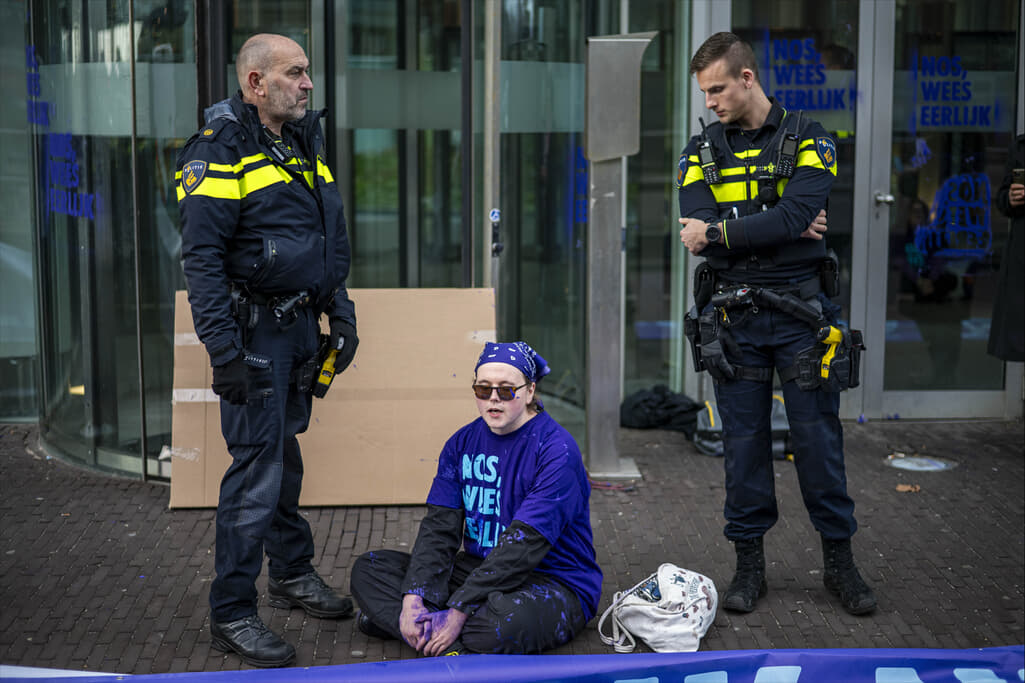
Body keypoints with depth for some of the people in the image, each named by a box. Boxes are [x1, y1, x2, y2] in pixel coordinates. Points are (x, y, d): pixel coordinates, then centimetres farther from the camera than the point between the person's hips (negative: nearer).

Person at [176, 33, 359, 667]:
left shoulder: (305, 144, 13)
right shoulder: (221, 153, -14)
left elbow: (332, 241, 21)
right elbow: (202, 258, -19)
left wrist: (341, 312, 16)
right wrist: (223, 350, -23)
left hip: (300, 325, 8)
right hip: (255, 333, -8)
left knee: (285, 451, 19)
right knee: (258, 467, -6)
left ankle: (293, 572, 34)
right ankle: (231, 614, 4)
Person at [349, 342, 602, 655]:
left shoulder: (556, 449, -16)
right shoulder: (463, 442, 5)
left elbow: (524, 544, -23)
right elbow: (440, 526, -1)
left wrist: (458, 611, -28)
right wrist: (413, 599, -18)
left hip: (554, 582, -7)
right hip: (478, 569, 7)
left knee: (508, 616, -42)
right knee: (368, 568, -5)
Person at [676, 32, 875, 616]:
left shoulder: (808, 139, -1)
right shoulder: (702, 151, 8)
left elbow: (795, 214, -18)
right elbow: (698, 229, -9)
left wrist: (719, 232, -13)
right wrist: (780, 228, -14)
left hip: (800, 313, -2)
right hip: (732, 318, 2)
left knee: (818, 438, 3)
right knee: (744, 442, 6)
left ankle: (840, 560, 18)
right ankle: (750, 563, 18)